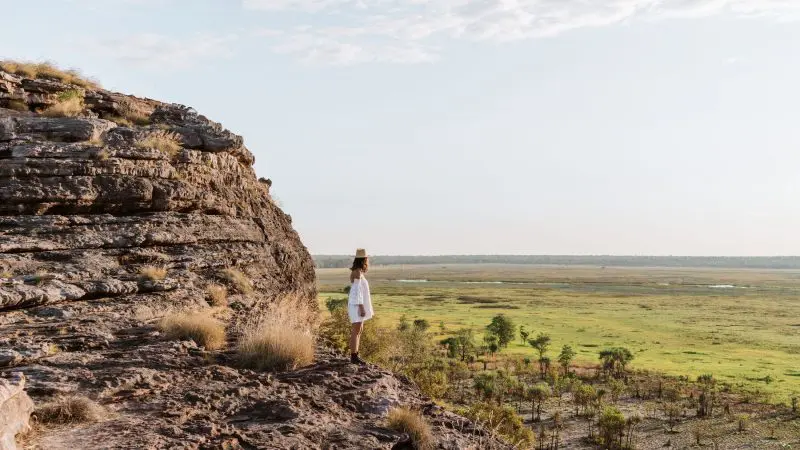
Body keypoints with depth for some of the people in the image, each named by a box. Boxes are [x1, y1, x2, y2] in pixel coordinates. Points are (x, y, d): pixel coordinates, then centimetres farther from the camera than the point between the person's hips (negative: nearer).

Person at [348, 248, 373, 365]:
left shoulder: (357, 272, 13)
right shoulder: (358, 273, -17)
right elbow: (357, 291, -21)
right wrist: (361, 307, -22)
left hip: (358, 305, 10)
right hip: (357, 305, -10)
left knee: (359, 330, 14)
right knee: (356, 331, -6)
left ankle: (355, 355, 19)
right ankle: (354, 357, -2)